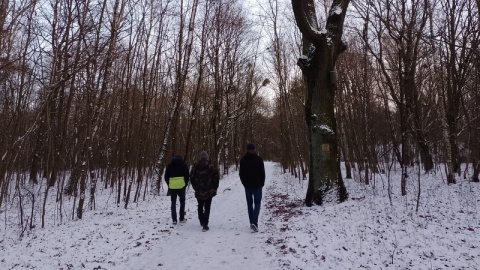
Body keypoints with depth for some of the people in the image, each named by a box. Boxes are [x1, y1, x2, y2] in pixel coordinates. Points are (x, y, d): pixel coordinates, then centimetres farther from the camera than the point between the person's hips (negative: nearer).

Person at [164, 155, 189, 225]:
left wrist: (169, 185, 15)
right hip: (181, 186, -1)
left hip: (172, 187, 2)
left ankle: (174, 219, 5)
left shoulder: (169, 166, 9)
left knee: (173, 203, 8)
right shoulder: (183, 165, 2)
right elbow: (187, 176, -2)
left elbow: (166, 177, 9)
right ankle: (182, 218, 12)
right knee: (182, 201, 13)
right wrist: (185, 184, 8)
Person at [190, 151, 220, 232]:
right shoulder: (212, 166, -8)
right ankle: (205, 225, -5)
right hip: (209, 191, -2)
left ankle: (202, 222, 30)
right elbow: (216, 177, -8)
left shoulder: (195, 166, 0)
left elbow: (191, 178, 5)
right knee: (207, 208, 1)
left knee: (200, 207, 20)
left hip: (199, 191, 3)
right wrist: (214, 188, 5)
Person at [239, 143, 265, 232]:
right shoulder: (258, 159, -6)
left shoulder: (243, 160, 1)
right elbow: (262, 172, -2)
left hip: (247, 185, 2)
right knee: (257, 203, 3)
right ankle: (254, 222, -14)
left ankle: (252, 222, 16)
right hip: (257, 185, -2)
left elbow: (241, 173, 4)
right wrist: (262, 183, 10)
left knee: (249, 203, 13)